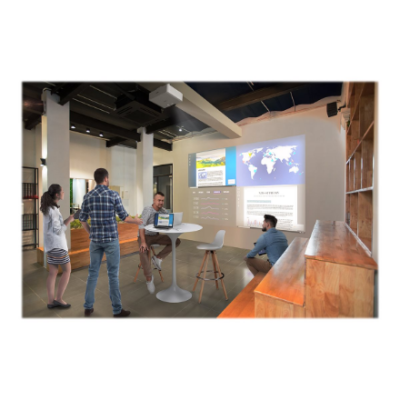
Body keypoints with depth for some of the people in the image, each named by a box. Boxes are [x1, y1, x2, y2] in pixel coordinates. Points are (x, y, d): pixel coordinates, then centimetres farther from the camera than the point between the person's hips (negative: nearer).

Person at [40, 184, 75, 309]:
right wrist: (69, 220, -10)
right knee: (67, 270, 4)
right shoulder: (53, 209, -19)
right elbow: (58, 230, -19)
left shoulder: (48, 208, 9)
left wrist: (68, 219, 4)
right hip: (57, 245, -9)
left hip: (51, 245, 9)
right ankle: (58, 299, 13)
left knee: (53, 273, 13)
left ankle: (51, 301, 21)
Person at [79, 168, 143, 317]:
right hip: (111, 239, -4)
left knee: (93, 272, 17)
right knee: (113, 274, 5)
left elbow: (82, 219, 8)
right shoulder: (113, 194, -10)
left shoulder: (87, 196, 3)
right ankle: (117, 309, 18)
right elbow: (124, 217, -8)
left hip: (95, 239, 4)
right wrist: (136, 220, 11)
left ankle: (88, 307, 29)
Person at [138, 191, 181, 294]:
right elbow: (141, 226, -28)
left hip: (156, 236, 6)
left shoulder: (163, 211, -1)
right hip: (145, 235, -5)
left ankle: (157, 258, -4)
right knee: (143, 251, -35)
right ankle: (149, 278, -17)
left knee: (176, 241, -9)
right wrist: (143, 242, -37)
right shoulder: (147, 210, -19)